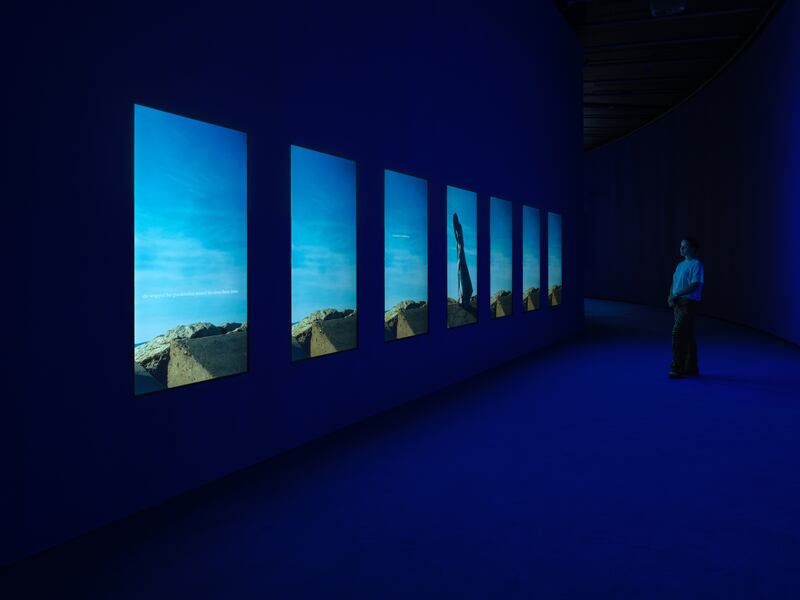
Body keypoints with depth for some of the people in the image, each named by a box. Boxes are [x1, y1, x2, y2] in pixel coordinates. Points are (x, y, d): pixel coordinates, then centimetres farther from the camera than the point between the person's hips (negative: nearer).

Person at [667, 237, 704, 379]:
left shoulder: (697, 264, -9)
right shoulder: (681, 265, 17)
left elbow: (694, 285, -17)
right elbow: (674, 282, 17)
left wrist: (676, 295, -17)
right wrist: (671, 296, -1)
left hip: (688, 303, -8)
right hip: (678, 303, 8)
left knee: (677, 333, -14)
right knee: (687, 336, 11)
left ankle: (677, 368, -11)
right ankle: (691, 368, 17)